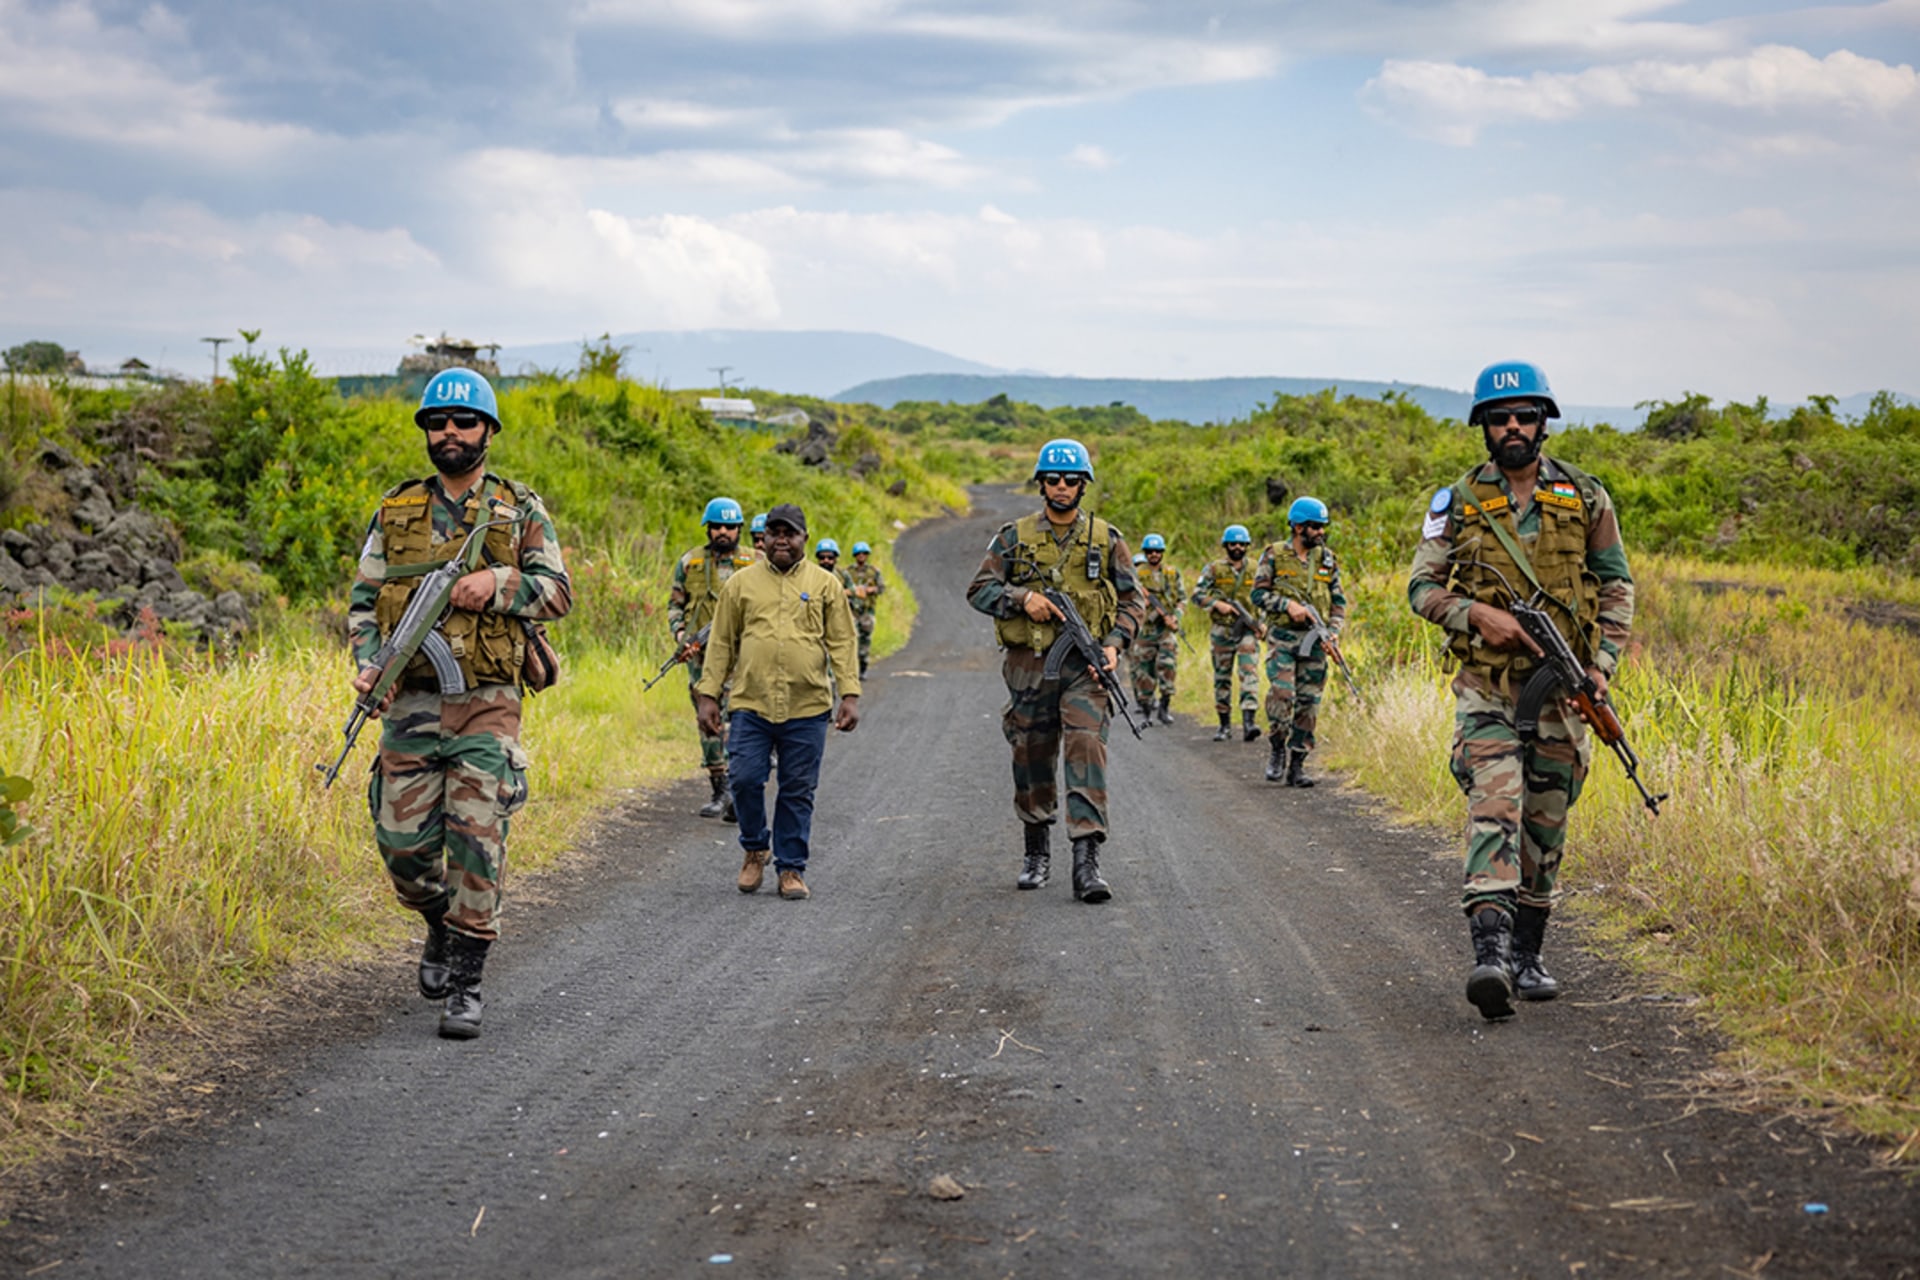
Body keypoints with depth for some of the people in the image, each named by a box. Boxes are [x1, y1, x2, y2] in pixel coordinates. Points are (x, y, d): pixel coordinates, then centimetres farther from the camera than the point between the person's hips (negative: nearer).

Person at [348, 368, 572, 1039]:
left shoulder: (520, 511, 6)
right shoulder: (394, 512, 11)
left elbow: (558, 591, 1)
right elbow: (363, 597, 13)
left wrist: (497, 584, -17)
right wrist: (368, 662, -4)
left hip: (487, 703, -2)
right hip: (411, 700, 2)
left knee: (477, 841, -8)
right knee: (403, 840, 2)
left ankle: (464, 986, -1)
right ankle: (441, 923, 33)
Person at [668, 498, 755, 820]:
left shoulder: (753, 565, 7)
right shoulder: (689, 563, 10)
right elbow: (675, 604, 14)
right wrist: (680, 632, -4)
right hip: (701, 655, 2)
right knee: (709, 722, 3)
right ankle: (720, 790, 10)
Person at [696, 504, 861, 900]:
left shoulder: (826, 584, 7)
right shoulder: (741, 584, 9)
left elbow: (842, 644, 5)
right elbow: (721, 643, 10)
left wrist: (850, 694, -3)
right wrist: (709, 695, 4)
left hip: (807, 709, 0)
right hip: (751, 706, 1)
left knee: (798, 791, 3)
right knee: (745, 779, -7)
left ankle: (791, 868, 13)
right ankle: (755, 848, 18)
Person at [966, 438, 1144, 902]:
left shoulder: (1106, 540, 7)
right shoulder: (1014, 537, 6)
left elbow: (1132, 600, 9)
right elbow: (979, 589, 5)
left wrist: (1115, 644, -7)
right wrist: (1023, 598, -12)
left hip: (1084, 664, -1)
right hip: (1028, 663, 1)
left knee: (1087, 750, -16)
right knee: (1031, 759, 9)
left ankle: (1087, 862, -20)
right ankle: (1036, 853, 27)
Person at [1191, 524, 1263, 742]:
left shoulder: (1256, 569, 8)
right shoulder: (1214, 569, 3)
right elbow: (1197, 594, -2)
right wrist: (1217, 604, -17)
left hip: (1248, 630, 0)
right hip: (1221, 631, 0)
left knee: (1249, 673, -15)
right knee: (1222, 678, 6)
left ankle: (1248, 722, -24)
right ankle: (1225, 725, 15)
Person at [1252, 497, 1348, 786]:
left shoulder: (1327, 559, 11)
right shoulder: (1274, 556, 0)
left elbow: (1339, 600, 13)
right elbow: (1259, 593, 0)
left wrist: (1334, 631, -2)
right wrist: (1288, 604, -15)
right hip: (1282, 636, -3)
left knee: (1309, 702, 1)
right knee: (1282, 693, -19)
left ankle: (1297, 764, 7)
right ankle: (1277, 747, 3)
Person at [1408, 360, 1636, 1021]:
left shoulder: (1585, 498, 5)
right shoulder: (1458, 502, 3)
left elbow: (1616, 585, 9)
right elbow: (1421, 586, 3)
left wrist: (1603, 663, -3)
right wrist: (1479, 615, -14)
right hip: (1487, 682, -2)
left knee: (1546, 821, 7)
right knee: (1493, 805, -18)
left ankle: (1526, 954, 19)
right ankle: (1490, 953, -29)